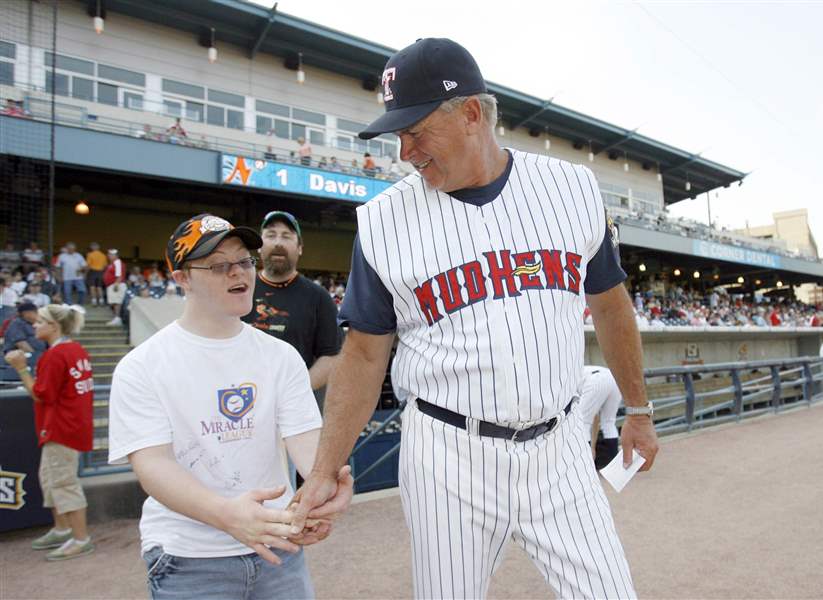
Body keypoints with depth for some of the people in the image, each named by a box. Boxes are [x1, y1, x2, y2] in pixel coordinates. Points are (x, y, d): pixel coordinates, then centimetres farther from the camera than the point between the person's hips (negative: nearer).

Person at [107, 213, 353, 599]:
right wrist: (227, 513, -33)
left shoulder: (282, 356, 1)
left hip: (277, 546, 3)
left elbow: (305, 437, -7)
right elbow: (150, 462, -16)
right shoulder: (141, 366, -7)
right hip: (188, 561, -2)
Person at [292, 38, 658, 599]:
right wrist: (326, 471, -5)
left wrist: (638, 409, 18)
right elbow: (364, 354, 0)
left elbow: (609, 304, 12)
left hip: (558, 447, 2)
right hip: (447, 455, -1)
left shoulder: (572, 186, 0)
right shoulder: (383, 220, -5)